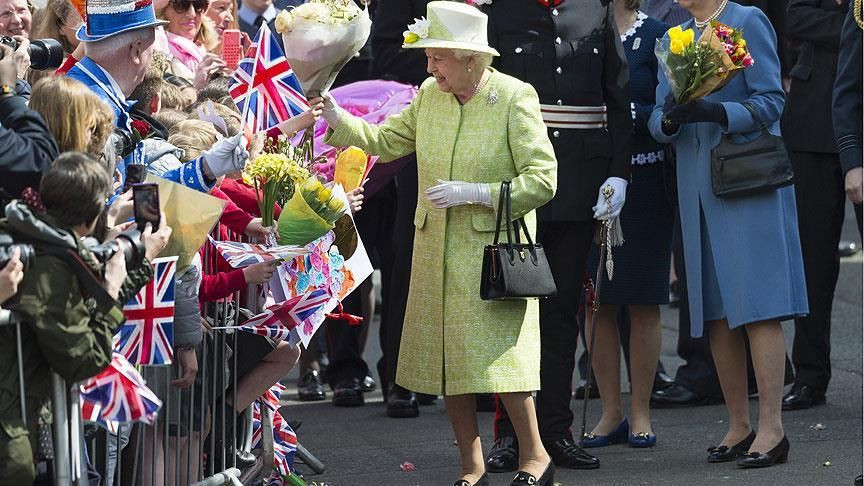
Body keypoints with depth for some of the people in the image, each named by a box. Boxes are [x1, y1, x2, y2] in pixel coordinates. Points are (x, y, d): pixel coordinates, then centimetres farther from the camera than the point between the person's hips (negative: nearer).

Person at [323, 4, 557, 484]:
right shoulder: (430, 95, 5)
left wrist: (474, 193, -20)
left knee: (497, 357, -10)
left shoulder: (515, 98, -11)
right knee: (447, 360, 6)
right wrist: (335, 117, 1)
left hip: (494, 250, -6)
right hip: (438, 253, 6)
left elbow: (541, 181, -13)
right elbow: (385, 141, 16)